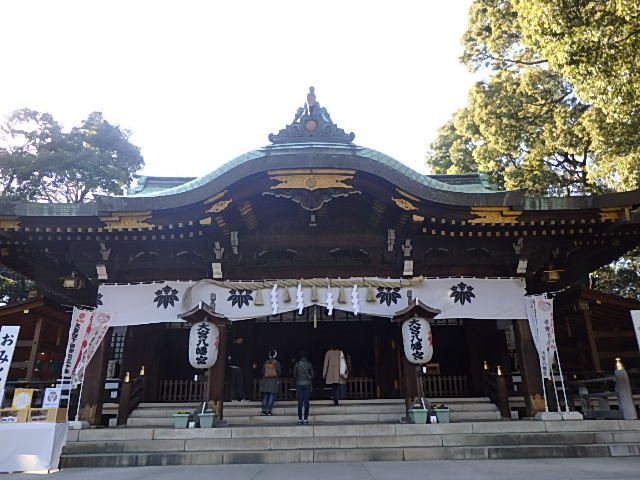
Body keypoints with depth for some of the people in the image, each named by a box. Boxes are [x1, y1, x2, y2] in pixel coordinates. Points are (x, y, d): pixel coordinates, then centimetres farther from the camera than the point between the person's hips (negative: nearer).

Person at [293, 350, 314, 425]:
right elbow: (312, 376, 0)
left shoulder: (297, 364, -2)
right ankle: (305, 419, 2)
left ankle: (300, 419, 5)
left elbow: (294, 375, 4)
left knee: (300, 402, 5)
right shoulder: (309, 364, -4)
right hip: (307, 384, -1)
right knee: (306, 402, 2)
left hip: (299, 384, 1)